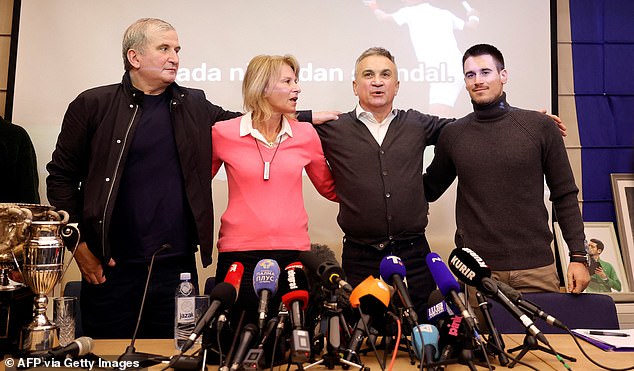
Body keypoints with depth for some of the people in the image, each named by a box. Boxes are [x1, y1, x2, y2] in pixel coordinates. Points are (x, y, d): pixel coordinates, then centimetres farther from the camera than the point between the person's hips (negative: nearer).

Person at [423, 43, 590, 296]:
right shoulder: (452, 135, 5)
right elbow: (429, 190, 16)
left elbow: (565, 196, 5)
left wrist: (578, 256, 0)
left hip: (536, 268, 0)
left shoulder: (540, 126, 2)